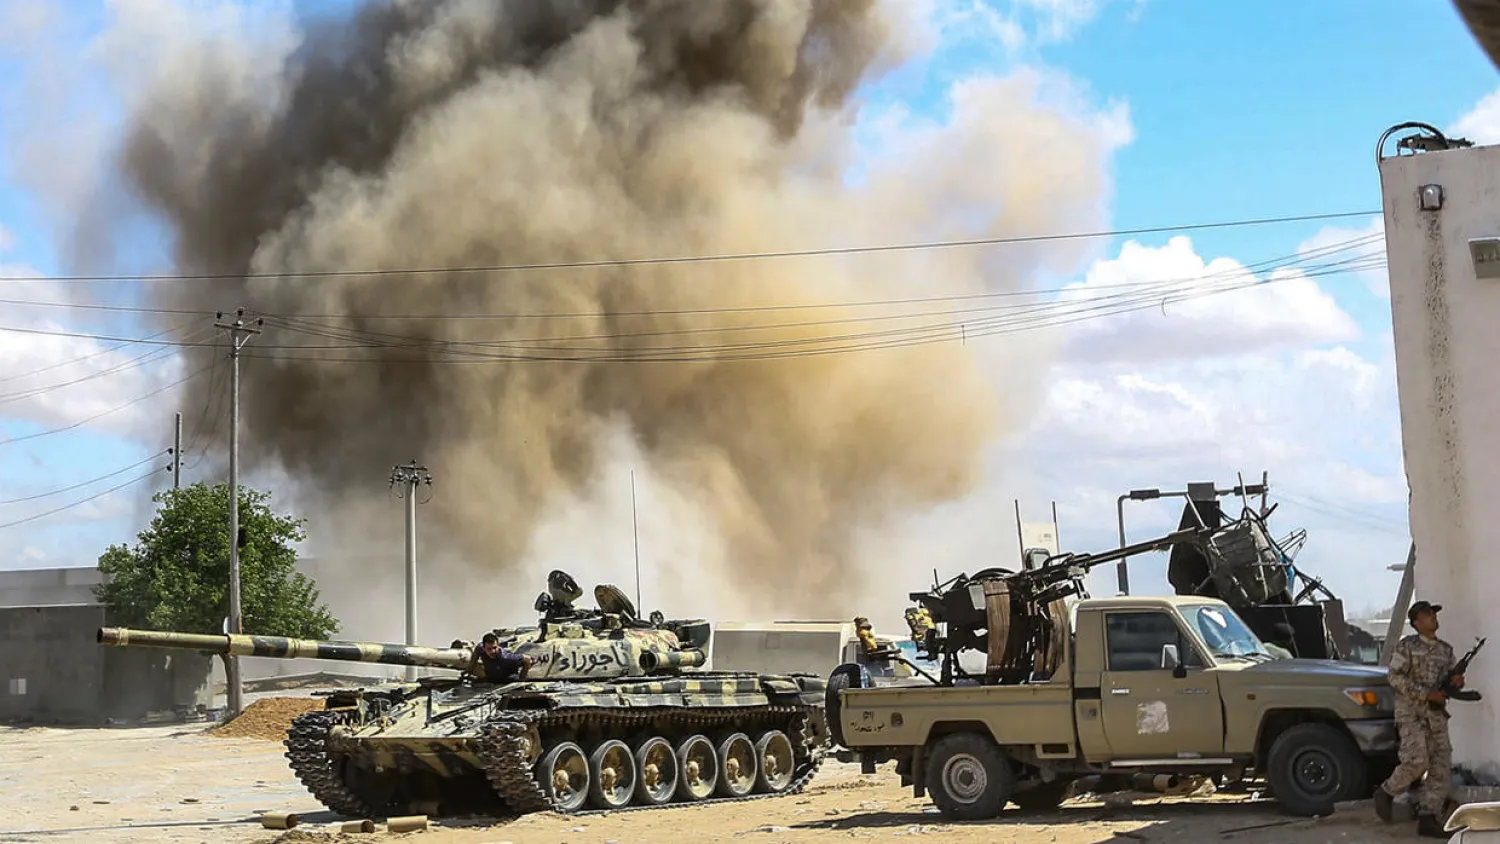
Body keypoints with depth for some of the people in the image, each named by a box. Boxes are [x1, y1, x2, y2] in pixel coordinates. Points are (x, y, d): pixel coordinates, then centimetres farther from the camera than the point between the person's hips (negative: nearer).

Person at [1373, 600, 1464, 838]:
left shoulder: (1446, 650, 15)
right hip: (1412, 713, -6)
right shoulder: (1407, 646, -3)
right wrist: (1426, 694, -18)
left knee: (1441, 767, -1)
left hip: (1437, 715, 6)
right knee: (1416, 761, -19)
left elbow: (1451, 679, 21)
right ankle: (1386, 792, 6)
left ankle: (1428, 819, 2)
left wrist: (1457, 682, -4)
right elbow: (1395, 676, -11)